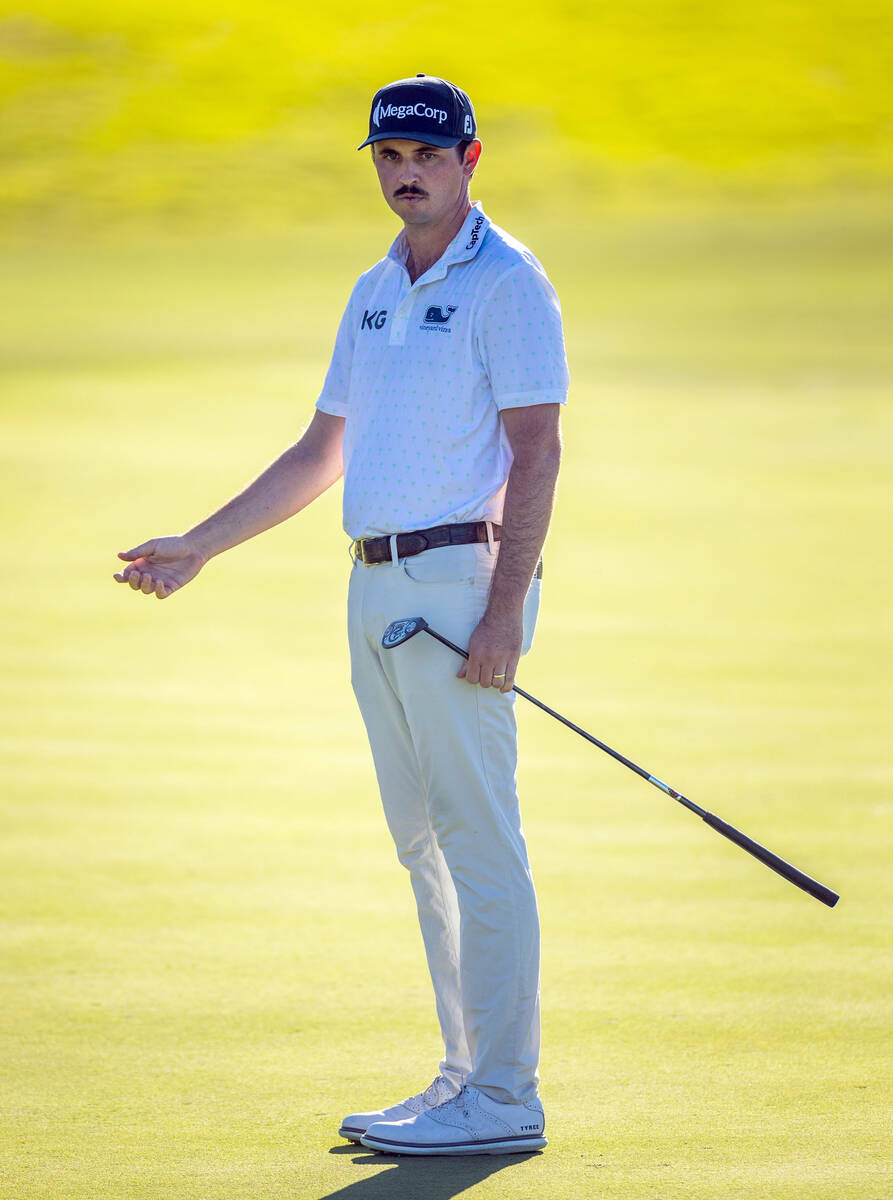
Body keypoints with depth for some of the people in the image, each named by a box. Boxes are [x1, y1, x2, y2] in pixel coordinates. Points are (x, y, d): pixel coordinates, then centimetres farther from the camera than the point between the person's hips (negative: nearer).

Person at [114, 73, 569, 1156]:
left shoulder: (507, 282, -6)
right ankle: (468, 1077, 15)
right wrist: (198, 548, 22)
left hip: (461, 580, -9)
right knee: (423, 842, 10)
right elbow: (320, 454, 25)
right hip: (376, 589, 9)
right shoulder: (375, 294, 18)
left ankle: (503, 1101, -10)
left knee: (477, 839, -10)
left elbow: (535, 452, -13)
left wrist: (505, 608, -21)